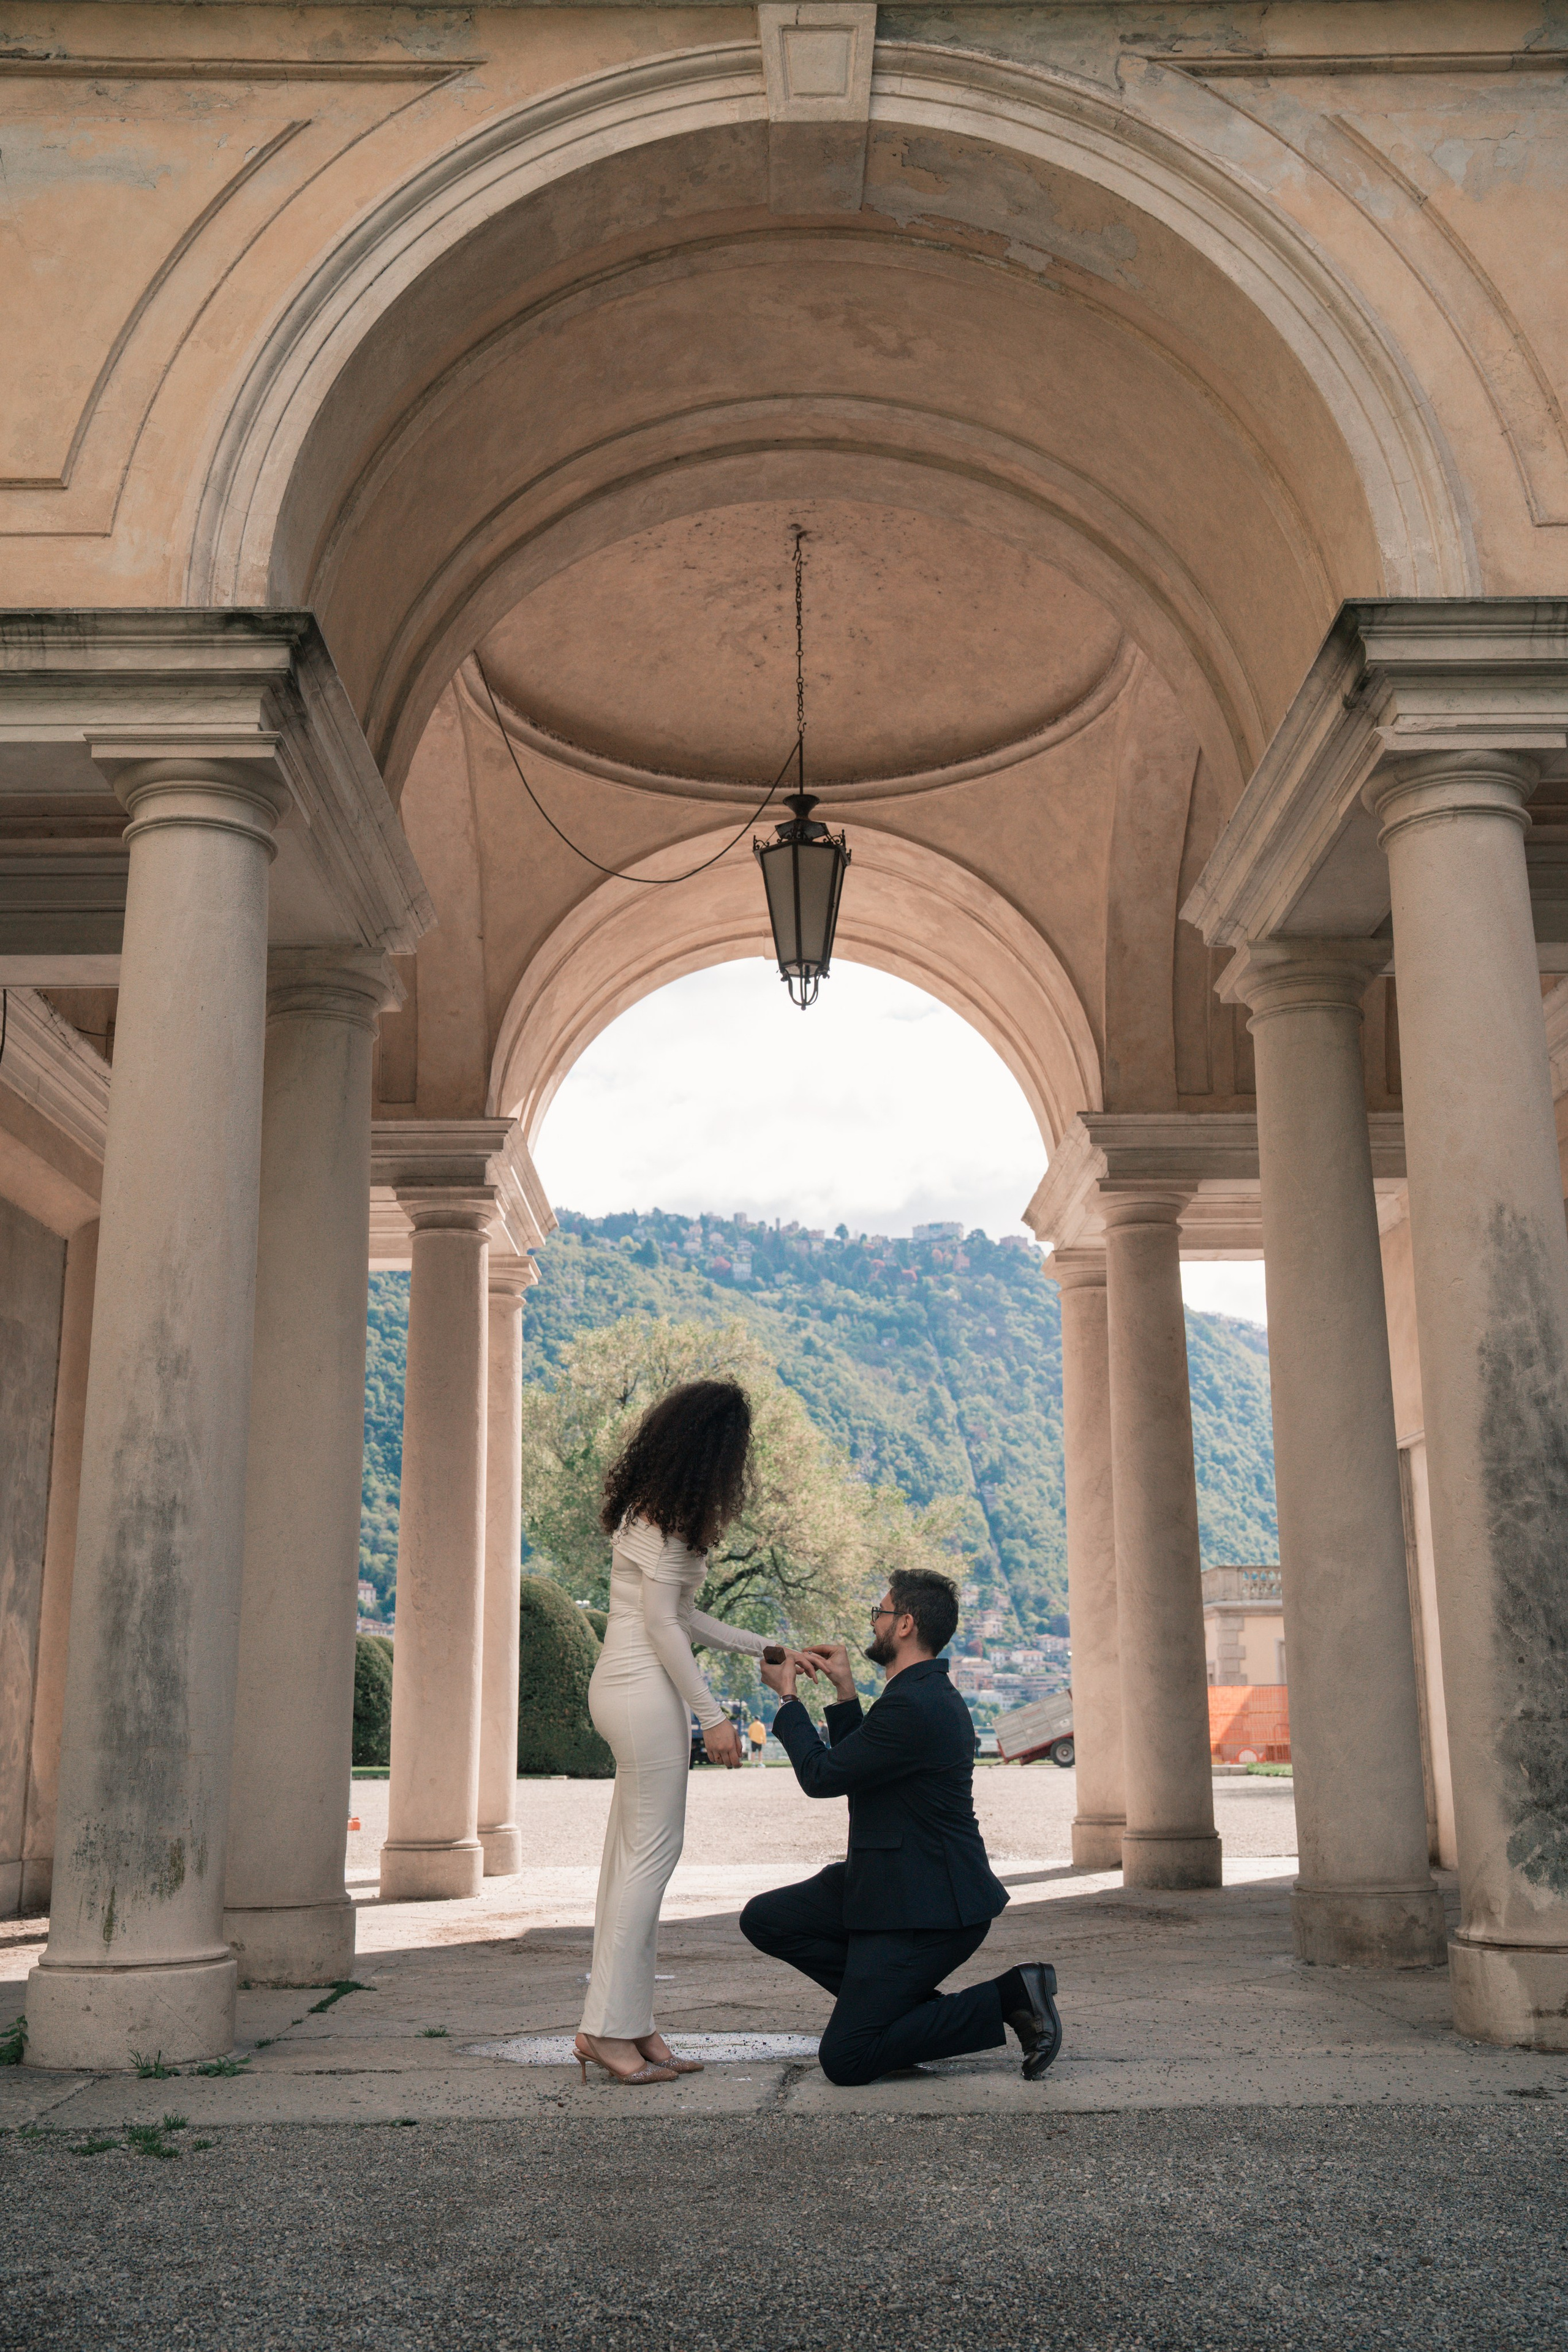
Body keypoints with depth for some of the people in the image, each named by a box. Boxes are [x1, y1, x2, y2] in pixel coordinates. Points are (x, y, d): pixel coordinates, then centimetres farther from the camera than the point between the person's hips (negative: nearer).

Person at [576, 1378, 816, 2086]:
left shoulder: (655, 1509, 16)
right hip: (644, 1691, -10)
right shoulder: (665, 1521, -14)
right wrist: (711, 1716, -14)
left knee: (632, 1856, 10)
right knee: (651, 1854, -5)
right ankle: (608, 2027, 0)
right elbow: (662, 1626, -16)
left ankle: (630, 2026, 16)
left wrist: (768, 1650, 20)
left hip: (627, 1688, 10)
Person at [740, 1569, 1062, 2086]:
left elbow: (821, 1776, -17)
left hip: (928, 1908, -10)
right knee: (764, 1919, 7)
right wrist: (845, 1691, 11)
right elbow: (853, 1765, 19)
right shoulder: (927, 1694, 10)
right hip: (888, 1884, 10)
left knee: (845, 2060, -10)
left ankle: (1007, 1998, -5)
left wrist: (787, 1698, -3)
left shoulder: (913, 1707, -24)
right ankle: (898, 2004, 8)